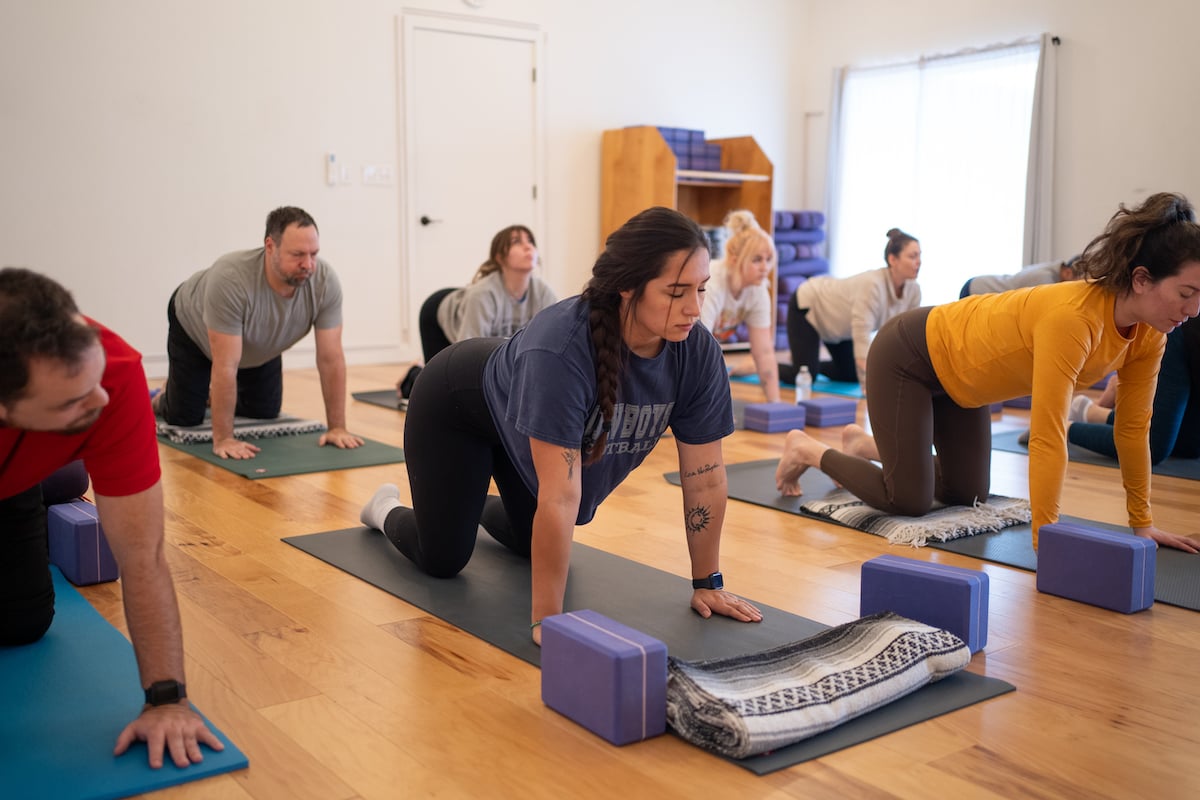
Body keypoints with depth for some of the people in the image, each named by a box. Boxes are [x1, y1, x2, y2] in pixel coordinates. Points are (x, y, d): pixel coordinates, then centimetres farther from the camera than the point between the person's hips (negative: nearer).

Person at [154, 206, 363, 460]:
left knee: (265, 413, 8)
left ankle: (215, 397, 38)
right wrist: (222, 439, -39)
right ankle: (160, 400, 33)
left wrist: (337, 427, -28)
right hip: (194, 328, -4)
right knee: (185, 417, -2)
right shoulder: (230, 279, -45)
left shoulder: (325, 281, -34)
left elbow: (331, 358, -27)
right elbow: (226, 366, -42)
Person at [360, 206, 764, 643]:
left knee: (532, 543, 18)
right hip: (457, 405, -5)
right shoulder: (561, 348, -45)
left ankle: (477, 504, 51)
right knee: (443, 559, 1)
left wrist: (707, 583, -14)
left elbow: (706, 478, -19)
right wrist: (546, 620, -40)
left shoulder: (699, 353, -28)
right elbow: (560, 497, -44)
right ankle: (387, 510, 35)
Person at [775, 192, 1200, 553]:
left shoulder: (1148, 333, -14)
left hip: (958, 370, 8)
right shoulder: (1072, 318, -39)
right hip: (907, 356, -8)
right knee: (909, 499, -6)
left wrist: (1142, 522, -2)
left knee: (967, 494, 14)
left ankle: (864, 444, 35)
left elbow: (1133, 427, -4)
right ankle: (806, 450, 17)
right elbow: (1047, 436, -39)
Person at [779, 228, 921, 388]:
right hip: (807, 305, -8)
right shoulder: (872, 284, -41)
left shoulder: (913, 291, -18)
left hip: (834, 316, 8)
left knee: (851, 375, 7)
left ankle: (811, 365, 31)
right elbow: (862, 339, -42)